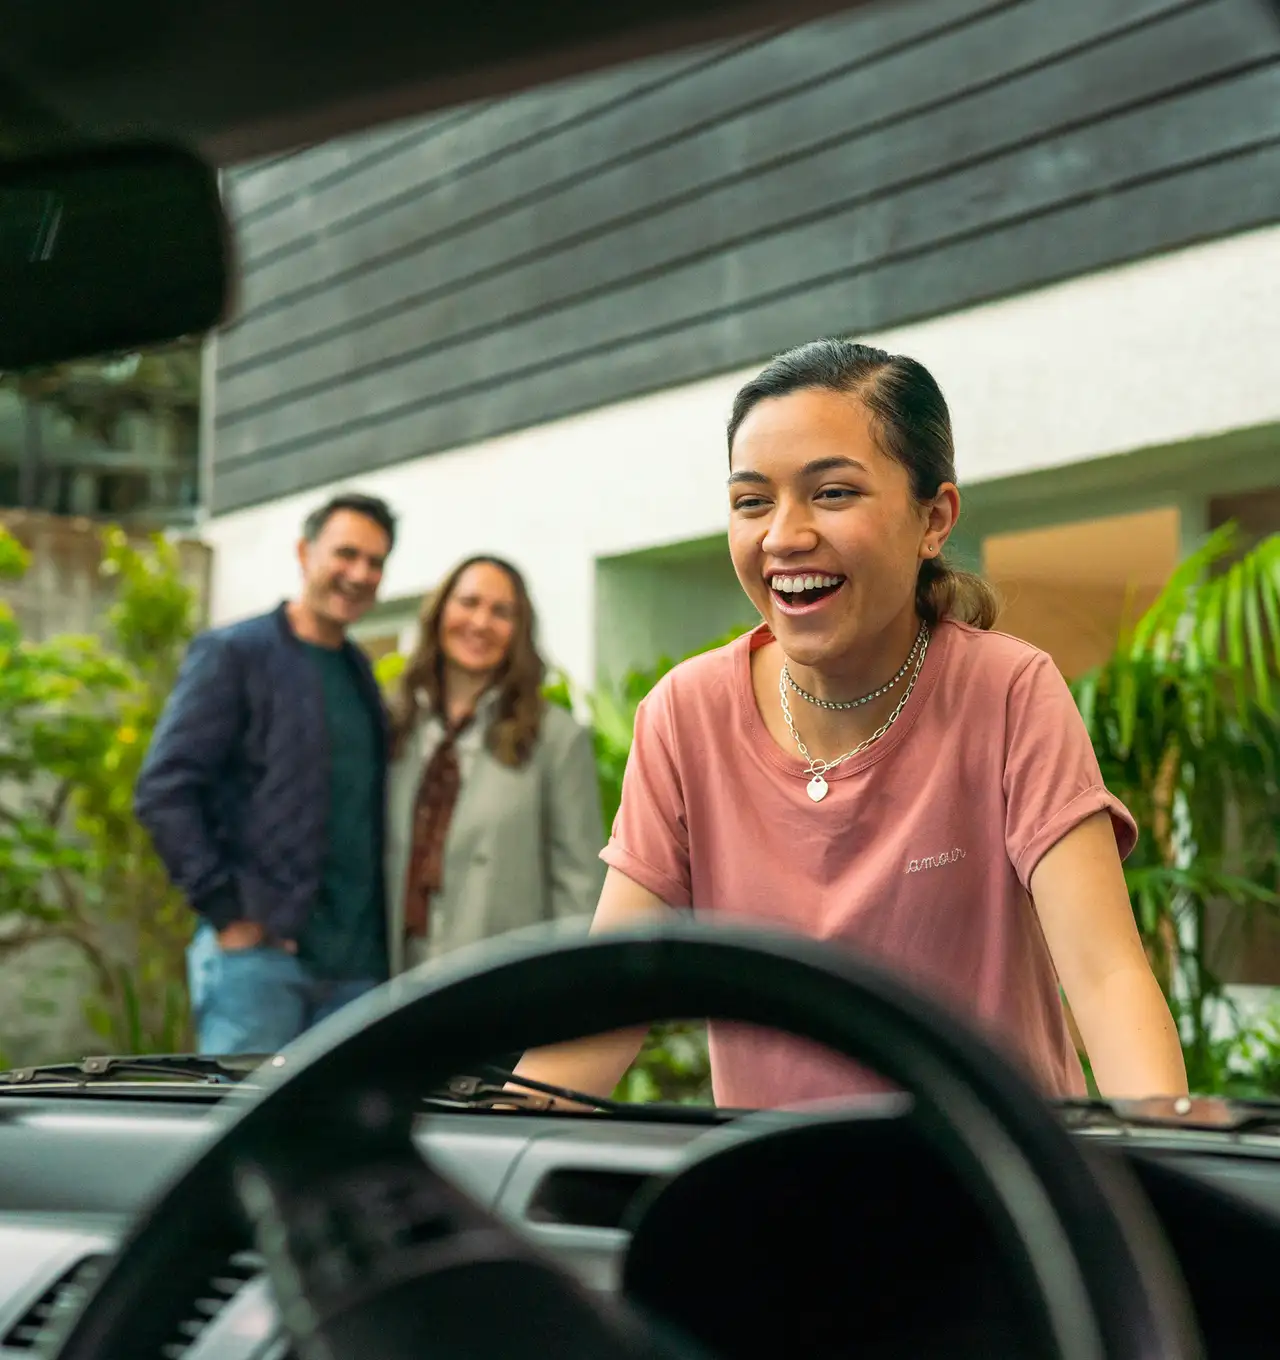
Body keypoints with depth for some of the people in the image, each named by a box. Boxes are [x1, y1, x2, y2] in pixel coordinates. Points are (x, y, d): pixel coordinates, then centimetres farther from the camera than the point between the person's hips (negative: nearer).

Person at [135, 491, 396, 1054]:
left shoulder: (360, 675, 19)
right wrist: (226, 910, -14)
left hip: (354, 965, 6)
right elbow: (163, 791, -9)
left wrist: (379, 938, 9)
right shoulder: (232, 654, -1)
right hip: (258, 950, -6)